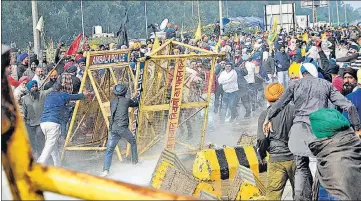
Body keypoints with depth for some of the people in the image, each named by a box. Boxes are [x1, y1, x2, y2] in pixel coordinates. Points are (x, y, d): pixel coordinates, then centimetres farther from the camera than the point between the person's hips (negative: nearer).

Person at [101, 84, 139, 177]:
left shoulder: (112, 102, 15)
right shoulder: (127, 101, 5)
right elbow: (136, 104, 22)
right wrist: (134, 98, 46)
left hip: (112, 128, 3)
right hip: (123, 128, -3)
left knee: (109, 150, -3)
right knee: (133, 142, 25)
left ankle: (105, 170, -18)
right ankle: (135, 161, 35)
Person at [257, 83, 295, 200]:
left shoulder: (265, 115, -4)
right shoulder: (293, 110, 0)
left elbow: (262, 139, -7)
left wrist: (262, 155, 10)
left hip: (276, 160, -2)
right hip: (295, 158, 2)